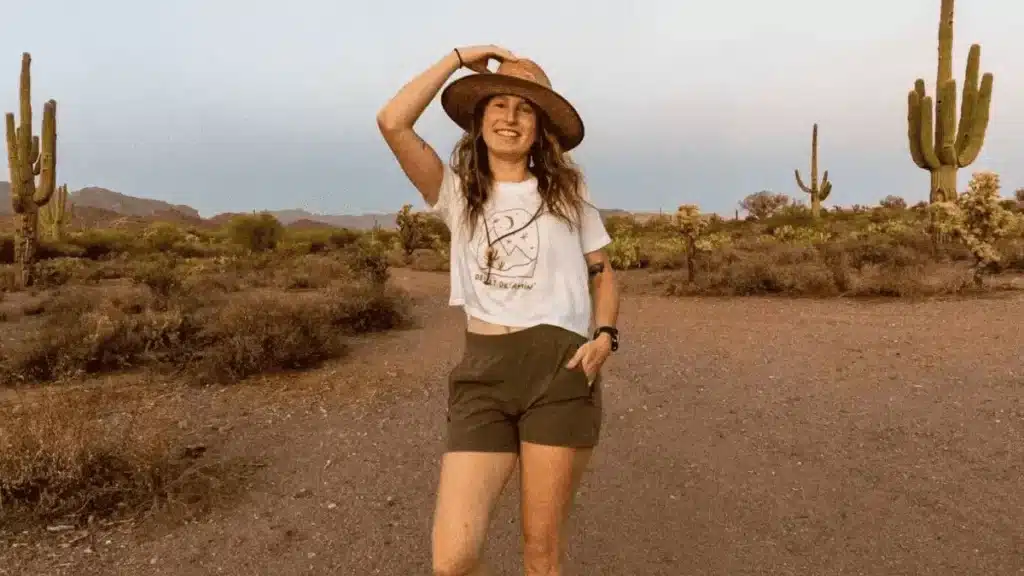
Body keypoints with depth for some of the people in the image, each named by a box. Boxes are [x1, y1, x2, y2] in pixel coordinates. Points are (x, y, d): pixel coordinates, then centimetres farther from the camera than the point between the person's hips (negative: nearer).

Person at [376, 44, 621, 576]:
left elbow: (602, 274, 16)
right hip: (482, 377, 1)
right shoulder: (457, 191, 8)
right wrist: (458, 58, 2)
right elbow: (392, 122, -6)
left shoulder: (566, 191, 9)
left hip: (559, 370, 0)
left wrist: (605, 336, -3)